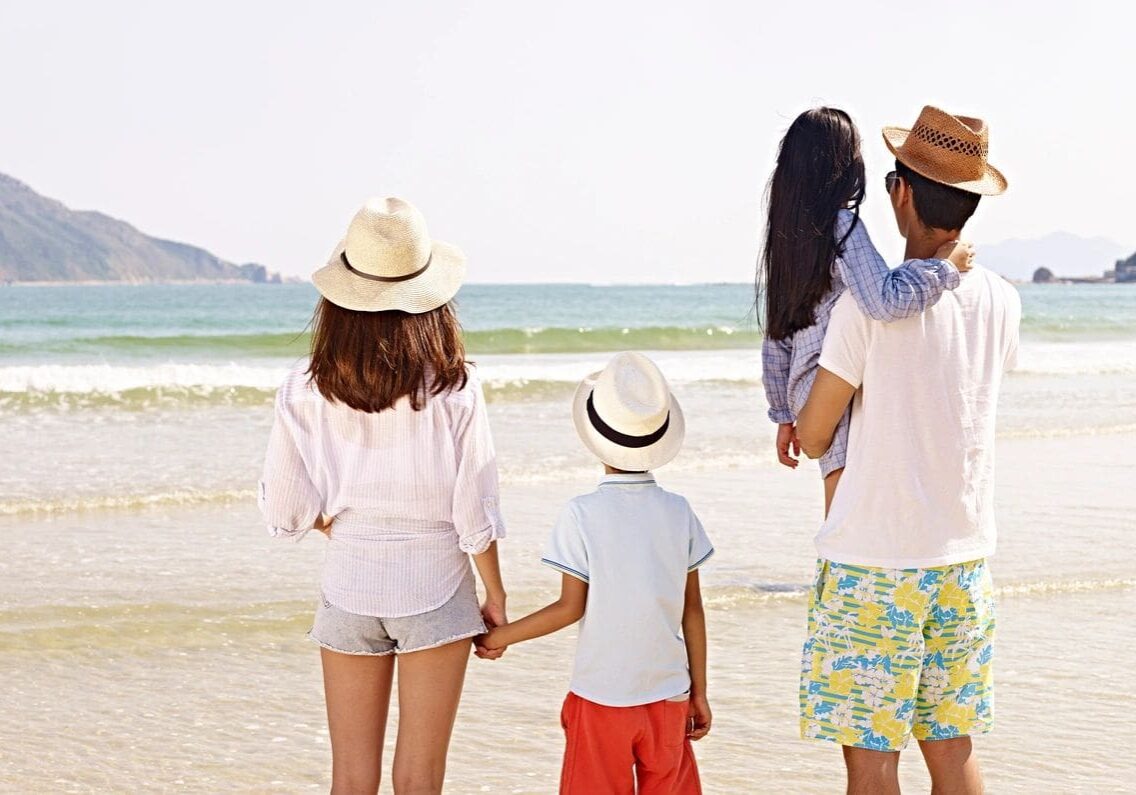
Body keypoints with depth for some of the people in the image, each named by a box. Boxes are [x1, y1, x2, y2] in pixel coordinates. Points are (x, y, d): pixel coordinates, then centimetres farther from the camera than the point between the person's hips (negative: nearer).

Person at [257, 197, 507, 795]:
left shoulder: (306, 393, -7)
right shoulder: (453, 388, -12)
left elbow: (285, 511, -3)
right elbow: (473, 512, -9)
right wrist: (495, 595, 4)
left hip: (349, 588, 1)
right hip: (435, 588, -1)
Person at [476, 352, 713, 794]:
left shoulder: (581, 515, -10)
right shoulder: (678, 513, -1)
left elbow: (570, 608, -9)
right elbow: (692, 610, 3)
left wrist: (501, 637, 5)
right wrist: (698, 692, 12)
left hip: (601, 695, -3)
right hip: (668, 693, 3)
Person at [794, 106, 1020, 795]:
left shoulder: (870, 305, -15)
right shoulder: (1001, 302, 3)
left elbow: (813, 438, -7)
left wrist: (802, 423, 18)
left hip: (873, 562, -6)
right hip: (964, 557, 6)